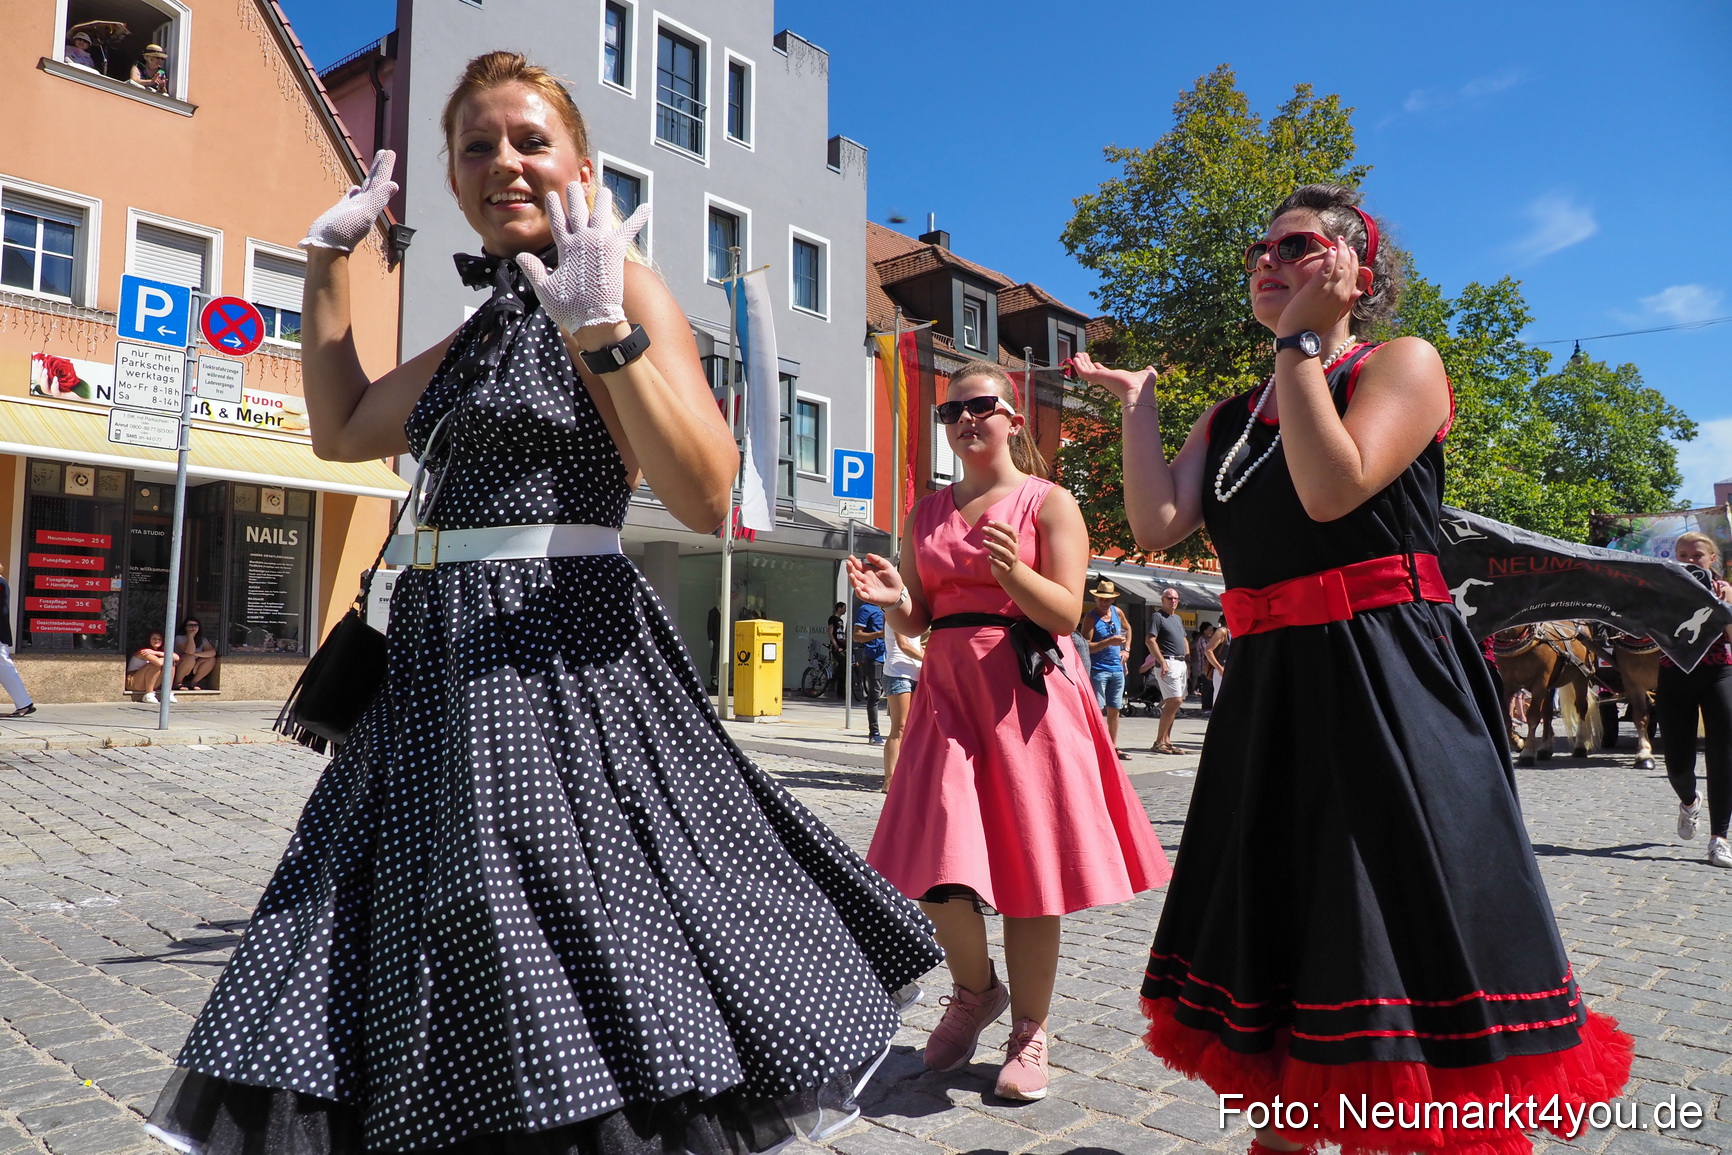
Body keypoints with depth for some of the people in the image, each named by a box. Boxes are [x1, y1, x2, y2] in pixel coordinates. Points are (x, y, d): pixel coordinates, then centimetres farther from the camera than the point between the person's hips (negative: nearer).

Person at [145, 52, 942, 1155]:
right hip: (441, 653, 8)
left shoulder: (622, 287, -5)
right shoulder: (486, 324, 17)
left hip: (558, 649, -8)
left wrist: (606, 334, -26)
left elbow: (706, 496, -18)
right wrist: (330, 261, 26)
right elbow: (342, 429, 27)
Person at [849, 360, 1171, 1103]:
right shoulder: (926, 515, 14)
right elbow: (915, 622, 13)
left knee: (1028, 868, 0)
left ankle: (1029, 1033, 18)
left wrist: (1014, 572, -25)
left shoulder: (1049, 502, 1)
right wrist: (895, 599, -9)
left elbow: (1067, 612, -7)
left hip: (1027, 697, -3)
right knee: (939, 861, -4)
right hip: (950, 693, 4)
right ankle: (975, 990, 26)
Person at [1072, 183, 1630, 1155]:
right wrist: (1138, 402, 4)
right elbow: (1156, 525, 2)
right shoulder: (1232, 418, 15)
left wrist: (1299, 341, -13)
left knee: (1411, 946, -2)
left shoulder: (1403, 364, -2)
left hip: (1387, 687, -6)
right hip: (1269, 697, 7)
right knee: (1273, 932, 15)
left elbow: (1332, 489, -21)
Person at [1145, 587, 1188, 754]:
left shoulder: (1178, 618, 21)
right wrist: (1162, 662, -21)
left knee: (1173, 703, 8)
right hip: (1168, 663, -9)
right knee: (1175, 700, -15)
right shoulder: (1157, 617, -6)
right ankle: (1159, 742, -12)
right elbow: (1150, 640, -15)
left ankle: (1166, 740, 13)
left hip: (1181, 663, 9)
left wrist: (1188, 657, 16)